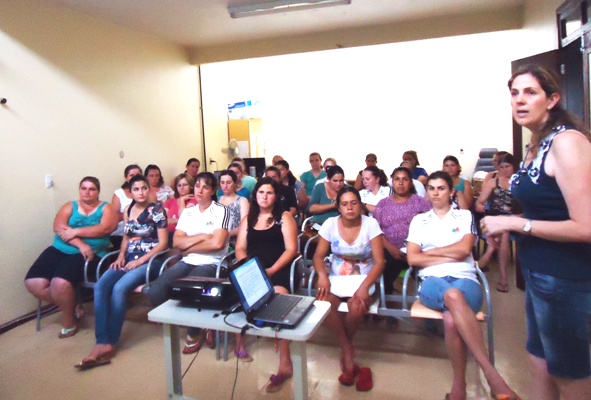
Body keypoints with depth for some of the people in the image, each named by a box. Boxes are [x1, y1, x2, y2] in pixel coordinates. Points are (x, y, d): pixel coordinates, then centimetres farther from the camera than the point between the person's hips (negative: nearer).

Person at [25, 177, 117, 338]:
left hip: (88, 254, -5)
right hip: (59, 249, 5)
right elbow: (58, 227, -3)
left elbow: (105, 228, -12)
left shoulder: (106, 209, 8)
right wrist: (80, 244, -17)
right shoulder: (69, 206, 15)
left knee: (60, 283, -29)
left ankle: (69, 321, 0)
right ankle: (71, 306, 8)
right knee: (33, 283, -16)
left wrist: (76, 231, -14)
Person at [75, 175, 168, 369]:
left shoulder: (156, 209, -4)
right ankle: (101, 343, -24)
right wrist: (121, 256, 2)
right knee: (100, 286, -21)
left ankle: (111, 343, -16)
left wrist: (140, 261, -15)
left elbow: (163, 243, -8)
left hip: (150, 260, -6)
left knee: (119, 288, -29)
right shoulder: (128, 210, 14)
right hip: (129, 259, 6)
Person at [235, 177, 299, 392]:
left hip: (278, 270, -3)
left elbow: (291, 249, -2)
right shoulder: (248, 219, 22)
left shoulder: (284, 217, 9)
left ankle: (285, 363, -30)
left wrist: (271, 270, -15)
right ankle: (239, 341, -5)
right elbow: (240, 248, 14)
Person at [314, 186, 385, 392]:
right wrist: (322, 276, -24)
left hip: (363, 278, -2)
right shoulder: (330, 224, -3)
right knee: (324, 302, -30)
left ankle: (345, 349, 0)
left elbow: (379, 261, -13)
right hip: (336, 278, 2)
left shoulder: (370, 224, -10)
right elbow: (319, 255, -2)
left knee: (356, 306, -32)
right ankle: (348, 352, -10)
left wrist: (364, 286, -27)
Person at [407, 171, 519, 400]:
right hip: (432, 280, 0)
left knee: (451, 319, -39)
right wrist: (451, 256, 0)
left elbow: (464, 249, -2)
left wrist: (429, 252, 4)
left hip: (465, 278, 0)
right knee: (454, 296, -41)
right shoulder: (418, 220, 18)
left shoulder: (465, 216, 17)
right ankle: (491, 374, -37)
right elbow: (412, 259, 5)